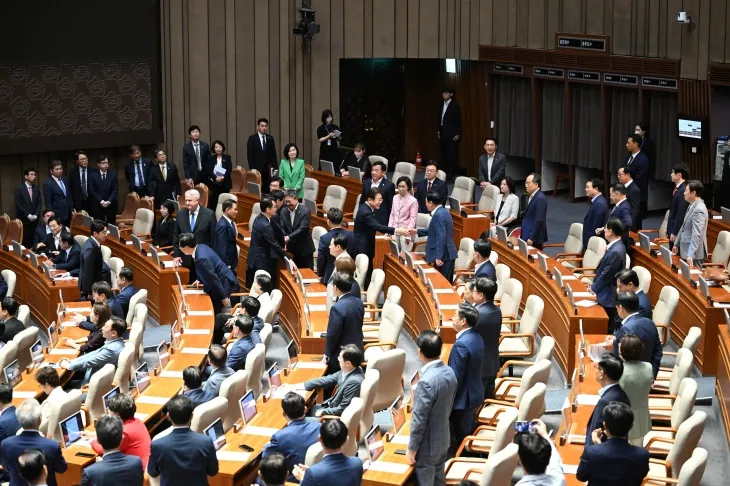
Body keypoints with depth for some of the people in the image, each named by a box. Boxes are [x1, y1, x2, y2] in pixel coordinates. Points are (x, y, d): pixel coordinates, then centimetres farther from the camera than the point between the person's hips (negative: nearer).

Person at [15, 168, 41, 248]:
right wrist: (28, 216, -12)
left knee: (33, 242, -1)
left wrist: (35, 216, -5)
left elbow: (39, 204, 10)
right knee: (24, 242, -6)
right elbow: (18, 205, -8)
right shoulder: (19, 189, -3)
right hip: (23, 220, -4)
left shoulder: (37, 189, 11)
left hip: (34, 220, 4)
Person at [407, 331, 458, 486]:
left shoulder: (427, 382, -29)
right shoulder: (450, 372, -4)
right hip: (443, 439, 8)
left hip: (427, 444, -8)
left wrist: (412, 448, -13)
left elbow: (419, 419, -23)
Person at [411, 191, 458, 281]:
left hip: (443, 255, -10)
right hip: (447, 254, 10)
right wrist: (417, 231, 29)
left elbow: (441, 236, -24)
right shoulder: (443, 211, 14)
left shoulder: (439, 214, -18)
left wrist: (438, 257, -25)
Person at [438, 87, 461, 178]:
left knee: (452, 153, -5)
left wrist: (457, 134, -13)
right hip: (443, 133, 7)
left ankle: (451, 172, -3)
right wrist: (439, 131, 11)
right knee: (443, 153, 9)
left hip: (451, 134, -7)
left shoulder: (454, 105, -7)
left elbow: (458, 120, -9)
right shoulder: (442, 104, 11)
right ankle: (444, 171, 14)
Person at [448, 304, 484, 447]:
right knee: (468, 431, 21)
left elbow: (456, 377, -24)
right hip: (474, 392, 9)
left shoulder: (461, 344, -28)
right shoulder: (476, 337, 2)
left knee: (461, 437, 5)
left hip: (463, 397, -9)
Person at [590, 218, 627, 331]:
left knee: (608, 328, 1)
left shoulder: (616, 251, -27)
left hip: (609, 297, -9)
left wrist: (594, 288, -7)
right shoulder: (615, 246, 5)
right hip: (606, 294, 9)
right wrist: (594, 282, 9)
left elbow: (606, 275, -22)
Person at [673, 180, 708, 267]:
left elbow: (696, 235, -29)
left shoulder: (699, 210, -22)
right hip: (686, 250, 10)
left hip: (693, 255, -10)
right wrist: (676, 244, 24)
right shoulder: (692, 206, 10)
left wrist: (690, 255, -35)